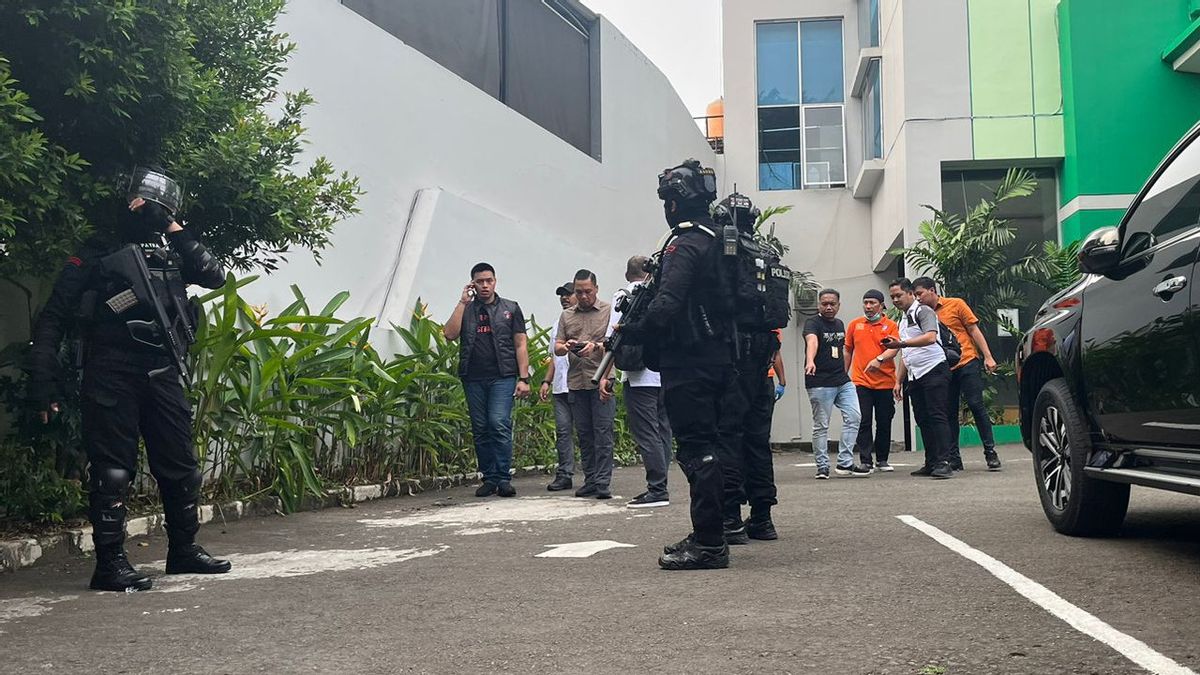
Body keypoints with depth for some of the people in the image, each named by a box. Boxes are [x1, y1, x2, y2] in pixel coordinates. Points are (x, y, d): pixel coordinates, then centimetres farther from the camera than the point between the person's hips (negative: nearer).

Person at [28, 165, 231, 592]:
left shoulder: (171, 251, 17)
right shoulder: (97, 253, 4)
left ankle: (184, 550, 23)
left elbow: (215, 277, 4)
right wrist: (42, 381, -9)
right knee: (113, 470, -4)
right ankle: (110, 563, 1)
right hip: (112, 374, -5)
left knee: (180, 465, 10)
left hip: (163, 373, 5)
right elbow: (52, 318, 1)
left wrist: (178, 232, 2)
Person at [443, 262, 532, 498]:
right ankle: (489, 479, 11)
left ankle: (504, 478, -11)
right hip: (473, 379, 3)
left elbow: (521, 344, 7)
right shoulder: (465, 310, 14)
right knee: (480, 430, 4)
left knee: (499, 424, -15)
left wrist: (523, 378, -3)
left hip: (502, 377, -3)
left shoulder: (511, 309, 10)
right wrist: (462, 302, -2)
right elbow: (450, 334, -3)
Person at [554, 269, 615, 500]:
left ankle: (602, 483, -7)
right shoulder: (567, 316, 16)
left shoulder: (608, 311, 3)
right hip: (576, 383, 4)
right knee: (584, 434, 8)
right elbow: (557, 348, 12)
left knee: (603, 433, -7)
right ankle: (590, 481, 14)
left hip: (601, 381, -4)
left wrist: (596, 346, -20)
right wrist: (566, 347, -10)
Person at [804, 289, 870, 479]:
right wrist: (810, 361, -49)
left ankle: (845, 463, 1)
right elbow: (812, 341, -30)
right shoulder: (813, 323, -9)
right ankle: (822, 467, 8)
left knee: (854, 416, -3)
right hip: (820, 383, -7)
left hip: (843, 381, 7)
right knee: (821, 426, 0)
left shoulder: (840, 324, 14)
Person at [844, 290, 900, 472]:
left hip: (885, 382, -1)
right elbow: (848, 351, 17)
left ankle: (882, 460, 19)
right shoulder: (855, 325, 10)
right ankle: (866, 461, -4)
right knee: (863, 422, -6)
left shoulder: (891, 326, 2)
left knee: (884, 422, 6)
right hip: (861, 382, 1)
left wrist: (879, 359, -30)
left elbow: (893, 349, -12)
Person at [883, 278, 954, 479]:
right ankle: (931, 463, 10)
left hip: (933, 370, -9)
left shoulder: (923, 312, -4)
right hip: (915, 376, 9)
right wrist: (898, 381, 21)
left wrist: (901, 343, -30)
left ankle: (943, 463, -18)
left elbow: (930, 337, -24)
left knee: (936, 416, -14)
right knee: (923, 420, 7)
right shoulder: (903, 321, 22)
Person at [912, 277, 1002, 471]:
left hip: (967, 363, -3)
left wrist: (988, 357, -5)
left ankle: (990, 452, -1)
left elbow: (974, 330, 2)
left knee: (976, 405, -7)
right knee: (949, 412, 3)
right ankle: (954, 459, 8)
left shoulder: (956, 304, 1)